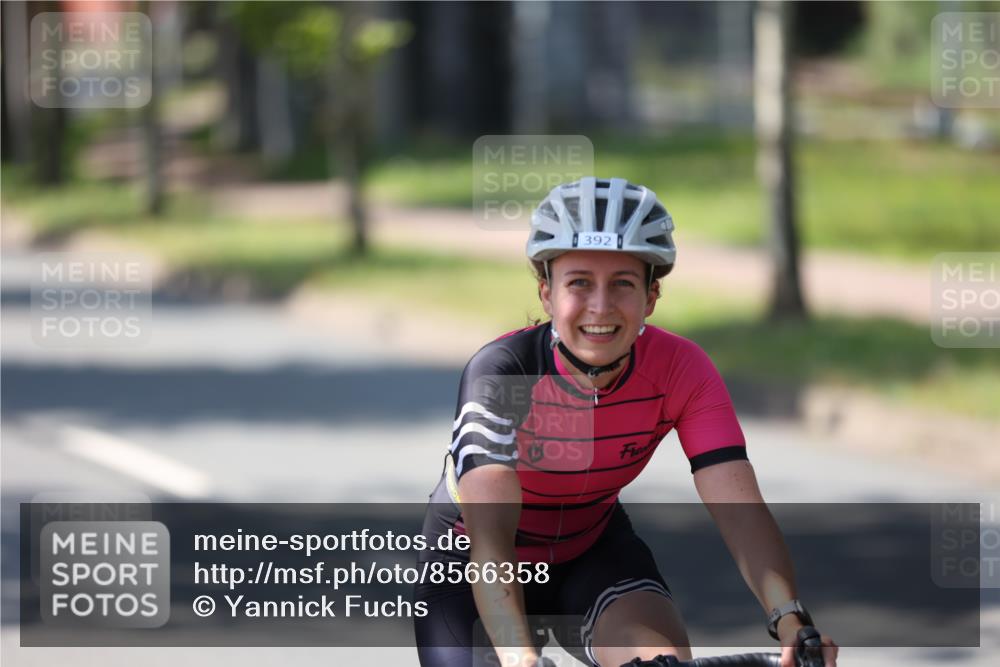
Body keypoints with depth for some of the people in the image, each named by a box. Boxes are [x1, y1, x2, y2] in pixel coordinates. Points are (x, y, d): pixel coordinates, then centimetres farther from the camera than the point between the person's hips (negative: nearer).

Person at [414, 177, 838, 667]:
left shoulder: (680, 370, -23)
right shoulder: (499, 373, -32)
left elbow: (739, 508, -32)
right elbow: (489, 535, -44)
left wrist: (791, 621, -50)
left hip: (591, 550, 2)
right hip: (472, 567, -2)